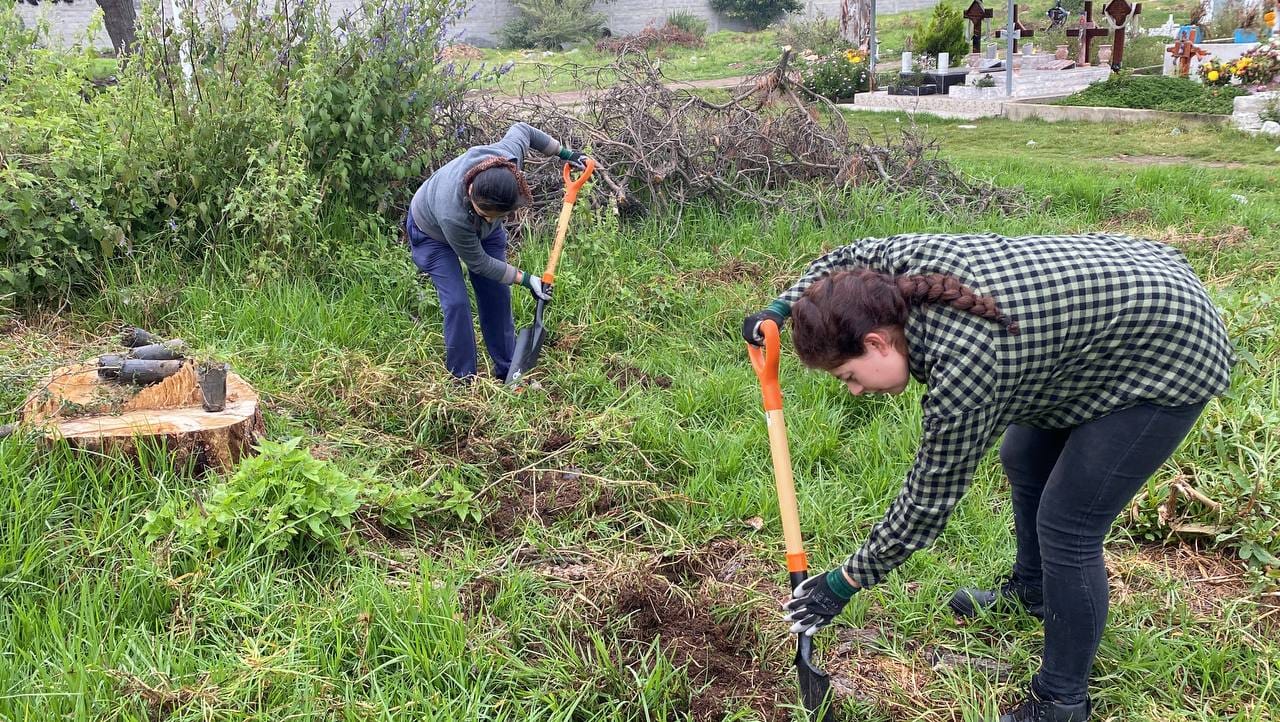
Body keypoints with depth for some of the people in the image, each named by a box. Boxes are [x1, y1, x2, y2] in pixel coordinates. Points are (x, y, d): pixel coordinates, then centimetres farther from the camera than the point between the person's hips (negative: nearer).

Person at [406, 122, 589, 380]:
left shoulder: (509, 155, -38)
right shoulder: (452, 215, -47)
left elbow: (522, 129, -11)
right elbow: (478, 262, -28)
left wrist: (564, 153, -3)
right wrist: (526, 279, -25)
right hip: (433, 231, -5)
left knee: (498, 296, 3)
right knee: (456, 302, -16)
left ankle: (507, 372, 15)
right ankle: (463, 378, 0)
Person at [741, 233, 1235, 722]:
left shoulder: (961, 373, -34)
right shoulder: (906, 258, -14)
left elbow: (926, 505, -21)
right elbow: (849, 257, 12)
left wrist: (847, 581, -11)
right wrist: (781, 308, 4)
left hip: (1169, 359, -9)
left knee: (1066, 527, -6)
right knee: (1023, 459, 21)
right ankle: (1031, 591, 45)